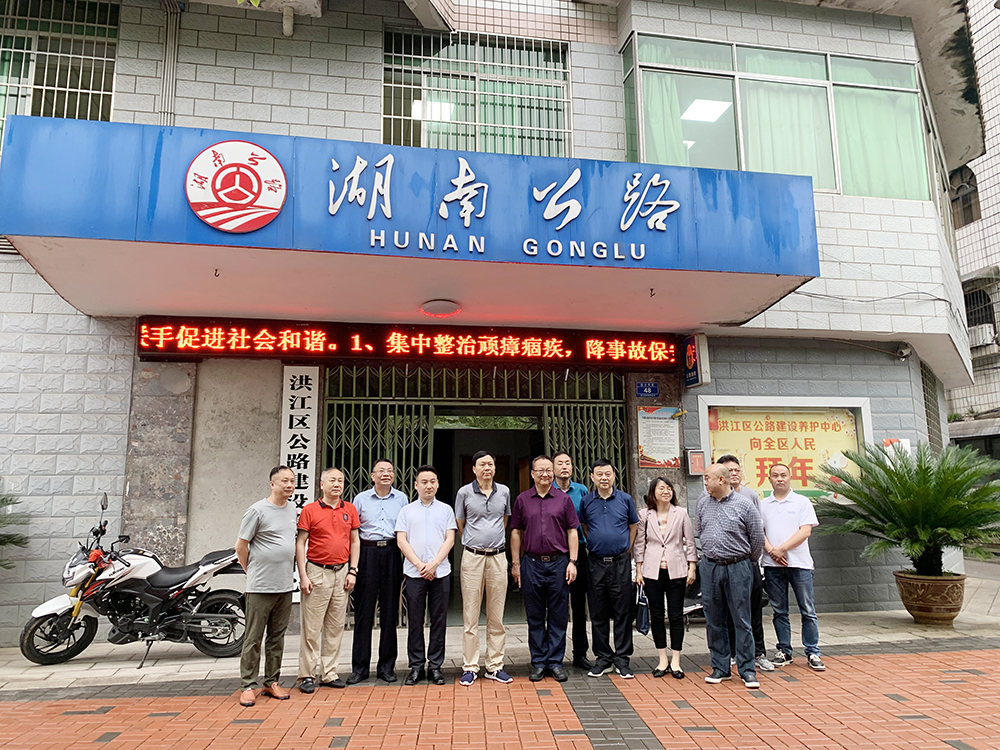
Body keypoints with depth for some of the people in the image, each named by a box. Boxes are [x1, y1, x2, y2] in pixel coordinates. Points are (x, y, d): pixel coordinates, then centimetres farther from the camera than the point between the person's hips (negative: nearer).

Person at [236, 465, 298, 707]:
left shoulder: (292, 508, 11)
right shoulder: (257, 510, -10)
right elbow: (241, 546, -5)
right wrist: (253, 573, 3)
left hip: (285, 586, 6)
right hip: (260, 587, -6)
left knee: (277, 637, 13)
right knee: (253, 638, 1)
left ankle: (272, 682, 22)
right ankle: (248, 686, 11)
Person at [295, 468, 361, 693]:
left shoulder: (350, 510, 7)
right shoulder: (310, 510, -3)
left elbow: (355, 541, 11)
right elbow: (300, 544, -3)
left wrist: (353, 571, 3)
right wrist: (303, 576, -9)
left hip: (342, 573, 4)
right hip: (317, 573, -4)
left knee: (336, 626, 10)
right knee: (312, 626, 0)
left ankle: (330, 673, 20)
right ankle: (307, 675, 11)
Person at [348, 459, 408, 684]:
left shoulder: (401, 499, 8)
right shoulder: (361, 499, 6)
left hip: (392, 554, 1)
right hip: (367, 554, -1)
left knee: (390, 611, 5)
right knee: (364, 611, 1)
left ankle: (386, 666, 16)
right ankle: (360, 667, 12)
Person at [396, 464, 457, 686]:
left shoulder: (446, 510, 10)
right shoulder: (407, 510, 9)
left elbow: (450, 539, 2)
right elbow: (401, 541, 2)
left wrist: (434, 564, -10)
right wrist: (419, 564, -9)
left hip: (440, 572, 0)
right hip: (414, 573, 0)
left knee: (439, 621, 4)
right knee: (415, 621, 4)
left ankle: (435, 665, 14)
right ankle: (416, 666, 15)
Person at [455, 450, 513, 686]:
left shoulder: (504, 491, 6)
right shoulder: (464, 492, -1)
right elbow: (460, 525, 11)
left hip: (498, 557, 2)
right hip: (473, 557, -2)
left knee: (497, 615, 7)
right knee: (470, 615, 2)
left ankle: (494, 666, 17)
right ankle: (470, 667, 11)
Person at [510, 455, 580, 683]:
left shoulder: (563, 499, 4)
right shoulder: (522, 500, 6)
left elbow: (572, 531, 5)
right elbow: (516, 532, 8)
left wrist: (572, 562, -3)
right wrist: (515, 563, 4)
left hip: (559, 563, 0)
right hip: (531, 563, 1)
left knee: (558, 616, 5)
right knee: (535, 617, 8)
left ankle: (555, 662, 17)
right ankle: (538, 662, 18)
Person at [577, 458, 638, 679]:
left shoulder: (625, 499, 1)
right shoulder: (586, 501, 3)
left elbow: (633, 526, 12)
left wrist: (625, 549, 5)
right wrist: (596, 544, 7)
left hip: (621, 563, -1)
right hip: (596, 563, 1)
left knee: (622, 612, 3)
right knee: (598, 614, 8)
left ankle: (622, 659, 15)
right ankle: (603, 658, 20)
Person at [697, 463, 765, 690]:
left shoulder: (744, 504, -5)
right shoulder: (703, 504, 8)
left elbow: (758, 538, 2)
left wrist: (748, 561, 12)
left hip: (737, 568, -4)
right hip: (710, 567, 4)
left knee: (742, 621, 1)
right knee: (714, 621, 8)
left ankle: (747, 670, 11)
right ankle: (720, 668, 18)